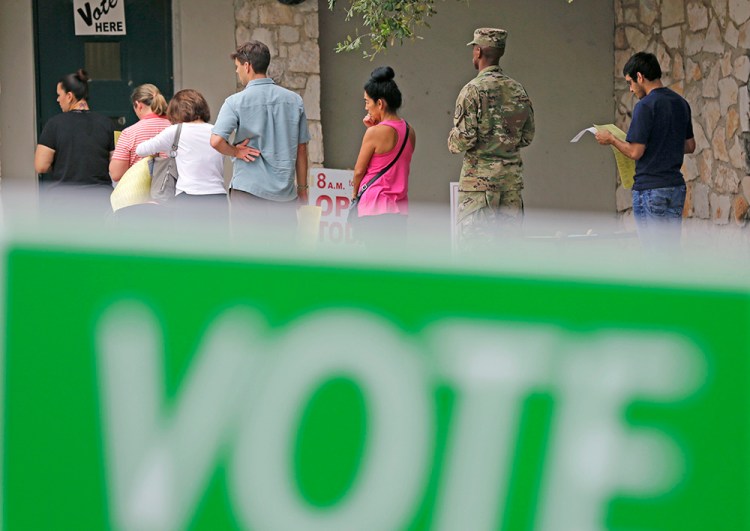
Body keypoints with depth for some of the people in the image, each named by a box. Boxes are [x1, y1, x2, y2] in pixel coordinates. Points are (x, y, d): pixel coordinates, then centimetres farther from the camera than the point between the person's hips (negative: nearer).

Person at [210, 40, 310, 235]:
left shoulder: (236, 102, -7)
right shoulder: (294, 100, 5)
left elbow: (216, 141, -21)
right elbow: (301, 149, 9)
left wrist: (236, 151, -1)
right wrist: (302, 188, 17)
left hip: (248, 189, -3)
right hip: (284, 190, 3)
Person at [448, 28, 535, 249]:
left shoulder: (473, 90, -10)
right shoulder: (518, 90, 8)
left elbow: (463, 139, -14)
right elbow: (527, 136, 14)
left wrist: (452, 142, 7)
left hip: (479, 178, -6)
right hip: (512, 176, 6)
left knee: (474, 240, -4)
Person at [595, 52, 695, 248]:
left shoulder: (646, 106, -16)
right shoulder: (681, 103, 10)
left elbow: (635, 151, -17)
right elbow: (690, 145, 18)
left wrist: (611, 139, -1)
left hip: (650, 189, -8)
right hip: (676, 187, 8)